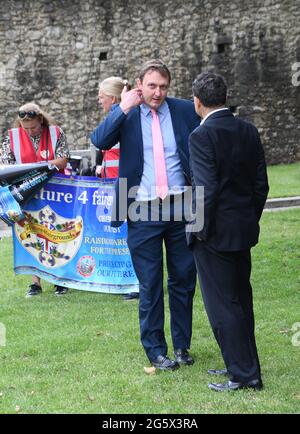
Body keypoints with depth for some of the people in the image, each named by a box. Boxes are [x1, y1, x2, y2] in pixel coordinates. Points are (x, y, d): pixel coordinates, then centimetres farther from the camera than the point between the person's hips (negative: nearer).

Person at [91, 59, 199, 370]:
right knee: (150, 285, 4)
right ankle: (155, 351, 16)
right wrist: (124, 108, -17)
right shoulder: (126, 115, 2)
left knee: (184, 280, 11)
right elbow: (99, 141, -13)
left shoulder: (184, 110, 4)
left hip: (181, 207, 2)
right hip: (143, 212, -1)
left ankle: (182, 346, 25)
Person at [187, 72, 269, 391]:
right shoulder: (248, 131, 5)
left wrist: (201, 230, -11)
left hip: (215, 233, -8)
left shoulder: (202, 136, -16)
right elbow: (261, 184, 8)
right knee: (241, 300, 18)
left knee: (222, 305, 1)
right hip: (244, 230, 8)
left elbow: (207, 188, -21)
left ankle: (245, 374, 4)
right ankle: (241, 364, 29)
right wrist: (251, 218, 17)